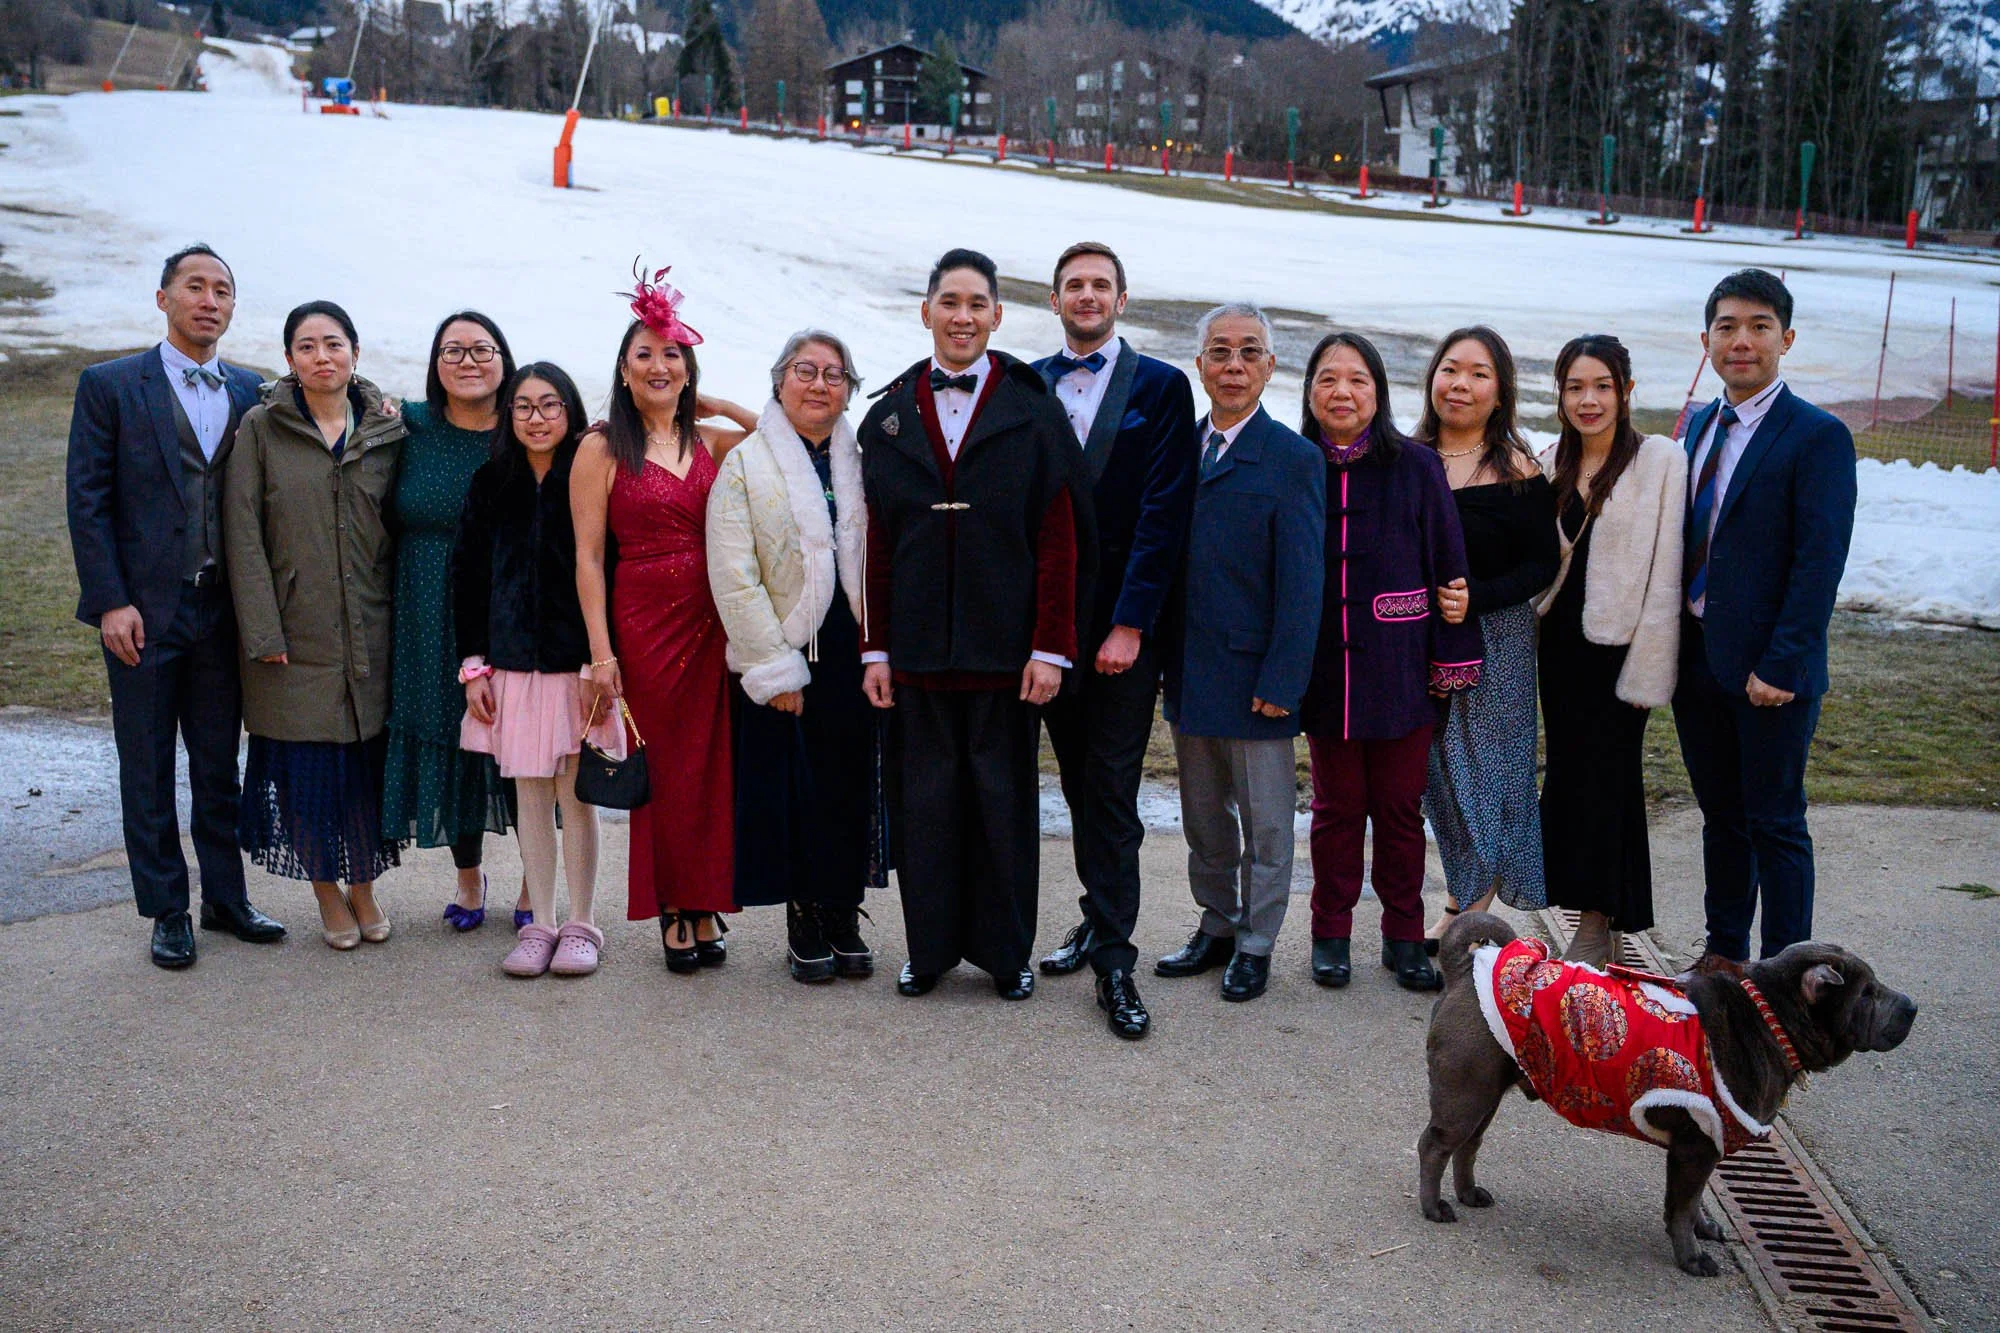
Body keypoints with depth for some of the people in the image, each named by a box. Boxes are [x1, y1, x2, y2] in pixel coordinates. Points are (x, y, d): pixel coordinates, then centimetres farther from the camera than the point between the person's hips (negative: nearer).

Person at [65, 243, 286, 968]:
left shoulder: (249, 392, 9)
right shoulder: (110, 386, -1)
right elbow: (87, 500, -5)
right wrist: (111, 601, -12)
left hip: (224, 609, 3)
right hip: (144, 609, -3)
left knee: (220, 764, 12)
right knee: (148, 769, 6)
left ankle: (226, 897, 24)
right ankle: (167, 912, 16)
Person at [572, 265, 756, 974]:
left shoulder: (713, 443, 10)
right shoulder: (601, 448, 0)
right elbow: (588, 555, -3)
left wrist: (719, 405, 5)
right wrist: (601, 649, -10)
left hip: (715, 619, 3)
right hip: (644, 622, -3)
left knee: (713, 767, 4)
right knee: (662, 770, 3)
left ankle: (706, 910, 14)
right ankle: (673, 912, 15)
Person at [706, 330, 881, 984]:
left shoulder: (863, 463, 10)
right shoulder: (744, 463, -1)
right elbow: (734, 579, -7)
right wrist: (776, 671, -11)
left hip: (855, 654, 3)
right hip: (784, 657, -3)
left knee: (852, 787, 6)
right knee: (793, 789, 2)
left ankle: (844, 917, 19)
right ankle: (804, 921, 17)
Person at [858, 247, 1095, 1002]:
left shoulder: (1033, 414, 1)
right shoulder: (890, 417, 8)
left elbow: (1059, 541, -3)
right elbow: (877, 543, 6)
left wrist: (1050, 648, -9)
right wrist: (874, 648, 2)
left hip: (1003, 644, -2)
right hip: (918, 646, 2)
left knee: (1004, 794, 6)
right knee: (925, 793, 7)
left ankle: (1005, 951, 21)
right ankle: (931, 947, 22)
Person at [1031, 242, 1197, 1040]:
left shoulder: (1161, 388, 0)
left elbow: (1163, 512, -7)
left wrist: (1129, 623, -13)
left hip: (1123, 624, -3)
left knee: (1111, 793, -4)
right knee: (1080, 785, 13)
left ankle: (1113, 961, 2)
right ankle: (1099, 920, 28)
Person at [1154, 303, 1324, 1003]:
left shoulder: (1293, 459, -9)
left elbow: (1301, 583, -12)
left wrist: (1281, 681, -16)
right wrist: (1162, 657, 4)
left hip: (1254, 674, -5)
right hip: (1188, 673, 6)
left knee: (1265, 820, 8)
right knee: (1202, 814, 17)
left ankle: (1256, 945, 22)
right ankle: (1216, 927, 33)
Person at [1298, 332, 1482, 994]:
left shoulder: (1417, 467, -1)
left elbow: (1448, 566, 0)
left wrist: (1451, 660, -3)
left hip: (1400, 670, 0)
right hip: (1324, 674, 1)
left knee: (1400, 808, 7)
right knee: (1337, 807, 9)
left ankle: (1404, 938, 21)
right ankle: (1331, 936, 22)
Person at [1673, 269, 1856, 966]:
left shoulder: (1818, 436, -11)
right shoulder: (1702, 424, 11)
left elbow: (1820, 562, -16)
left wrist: (1781, 665, -20)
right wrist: (1675, 641, 7)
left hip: (1769, 670, -6)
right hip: (1696, 655, 6)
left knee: (1775, 824, 3)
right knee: (1720, 814, 16)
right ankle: (1723, 952, 29)